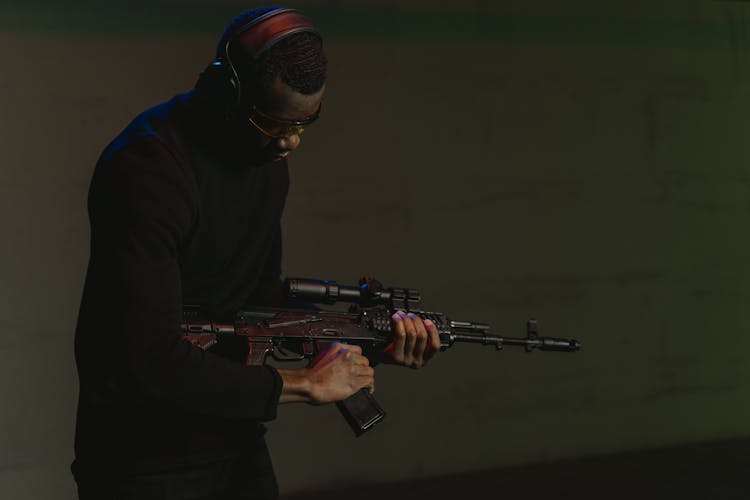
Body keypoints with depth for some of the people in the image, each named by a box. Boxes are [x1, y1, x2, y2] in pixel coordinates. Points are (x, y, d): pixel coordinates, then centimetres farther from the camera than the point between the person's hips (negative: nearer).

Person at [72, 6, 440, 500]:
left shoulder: (269, 159, 3)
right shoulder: (147, 169, -24)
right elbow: (153, 361, -29)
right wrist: (305, 384, -19)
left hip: (238, 446, 8)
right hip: (147, 460, -7)